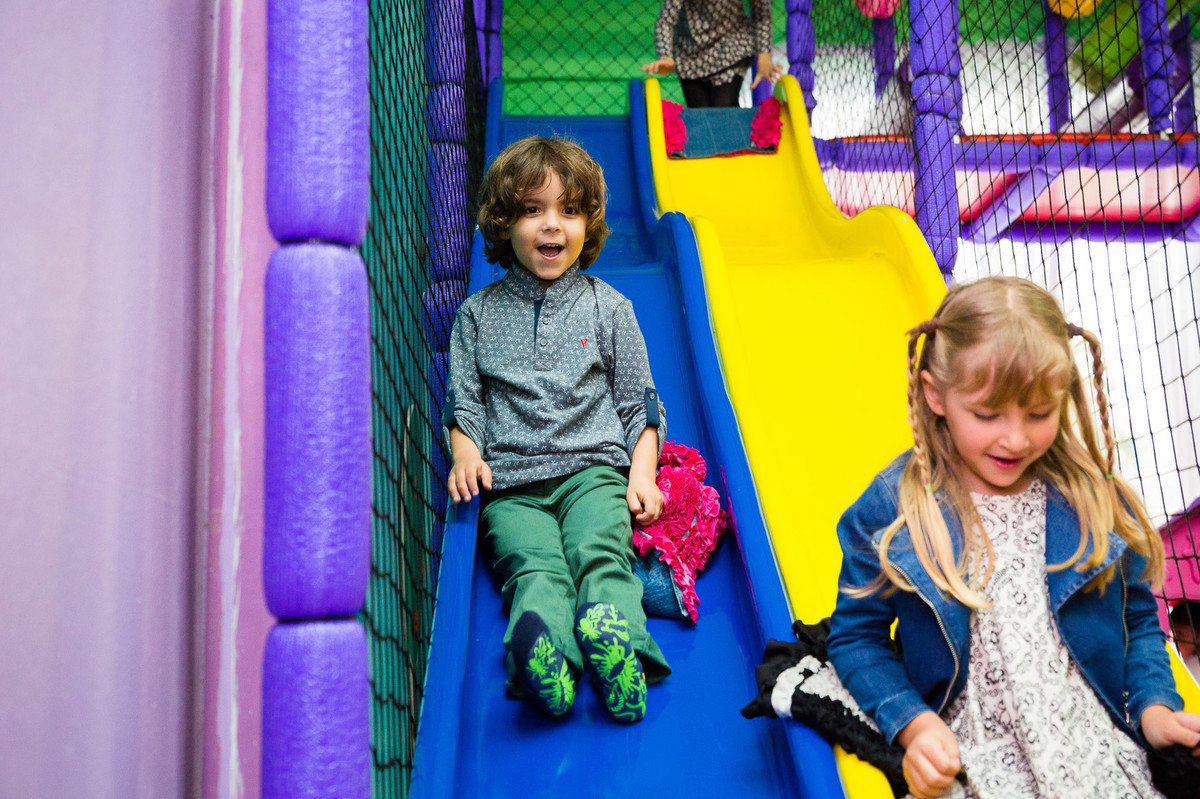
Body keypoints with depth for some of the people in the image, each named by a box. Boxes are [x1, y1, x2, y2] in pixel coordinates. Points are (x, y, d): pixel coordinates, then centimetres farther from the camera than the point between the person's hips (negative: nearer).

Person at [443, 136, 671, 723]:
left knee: (601, 554, -29)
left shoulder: (608, 307, 16)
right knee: (534, 565, -28)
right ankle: (545, 650, -56)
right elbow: (463, 401, 16)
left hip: (593, 468, 0)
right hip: (511, 484, 0)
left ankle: (616, 637, -55)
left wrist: (642, 473, 1)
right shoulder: (479, 313, 17)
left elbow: (638, 403, 16)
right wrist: (466, 453, -5)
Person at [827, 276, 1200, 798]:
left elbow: (1138, 619, 16)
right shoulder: (891, 509, -4)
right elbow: (856, 636, 2)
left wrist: (1154, 706, -1)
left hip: (1102, 751, 3)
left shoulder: (1094, 500, 5)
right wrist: (913, 725, -12)